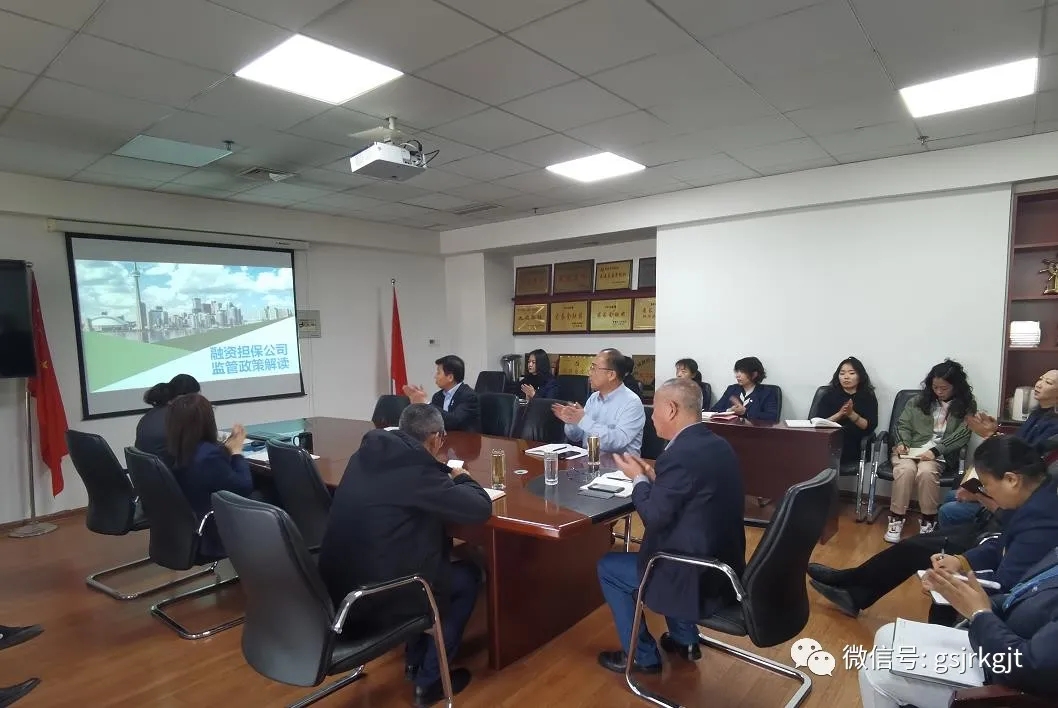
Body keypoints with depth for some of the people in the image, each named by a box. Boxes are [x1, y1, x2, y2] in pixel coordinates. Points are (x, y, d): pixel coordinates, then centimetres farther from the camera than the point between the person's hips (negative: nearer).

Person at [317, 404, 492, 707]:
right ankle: (428, 680, 22)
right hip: (374, 596, -8)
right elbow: (481, 508, -17)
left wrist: (445, 478, 13)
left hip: (338, 587, 8)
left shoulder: (366, 454, 3)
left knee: (437, 550, 27)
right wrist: (461, 478, 3)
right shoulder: (416, 469, -21)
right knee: (469, 576, 13)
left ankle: (415, 660, 36)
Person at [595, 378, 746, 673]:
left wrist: (638, 479, -6)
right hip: (725, 564, 9)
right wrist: (654, 477, 7)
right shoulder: (718, 445, 3)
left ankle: (642, 656, 21)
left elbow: (654, 518, -20)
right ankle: (684, 639, 37)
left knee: (608, 566, 9)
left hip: (698, 577, -9)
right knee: (665, 541, 34)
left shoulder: (679, 455, -25)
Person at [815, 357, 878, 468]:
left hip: (855, 448, -1)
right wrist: (840, 414, -14)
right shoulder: (829, 395, 13)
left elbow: (870, 426, -2)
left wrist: (851, 414, -16)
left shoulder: (868, 397, 11)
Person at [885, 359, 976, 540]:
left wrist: (935, 451, -19)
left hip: (940, 454, -1)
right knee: (906, 470, -32)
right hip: (909, 449, 2)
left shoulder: (967, 406, 5)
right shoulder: (919, 401, 12)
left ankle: (928, 520, -14)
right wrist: (902, 443, -8)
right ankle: (896, 518, -19)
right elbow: (903, 425, 13)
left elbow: (962, 436, -6)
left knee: (926, 472, -35)